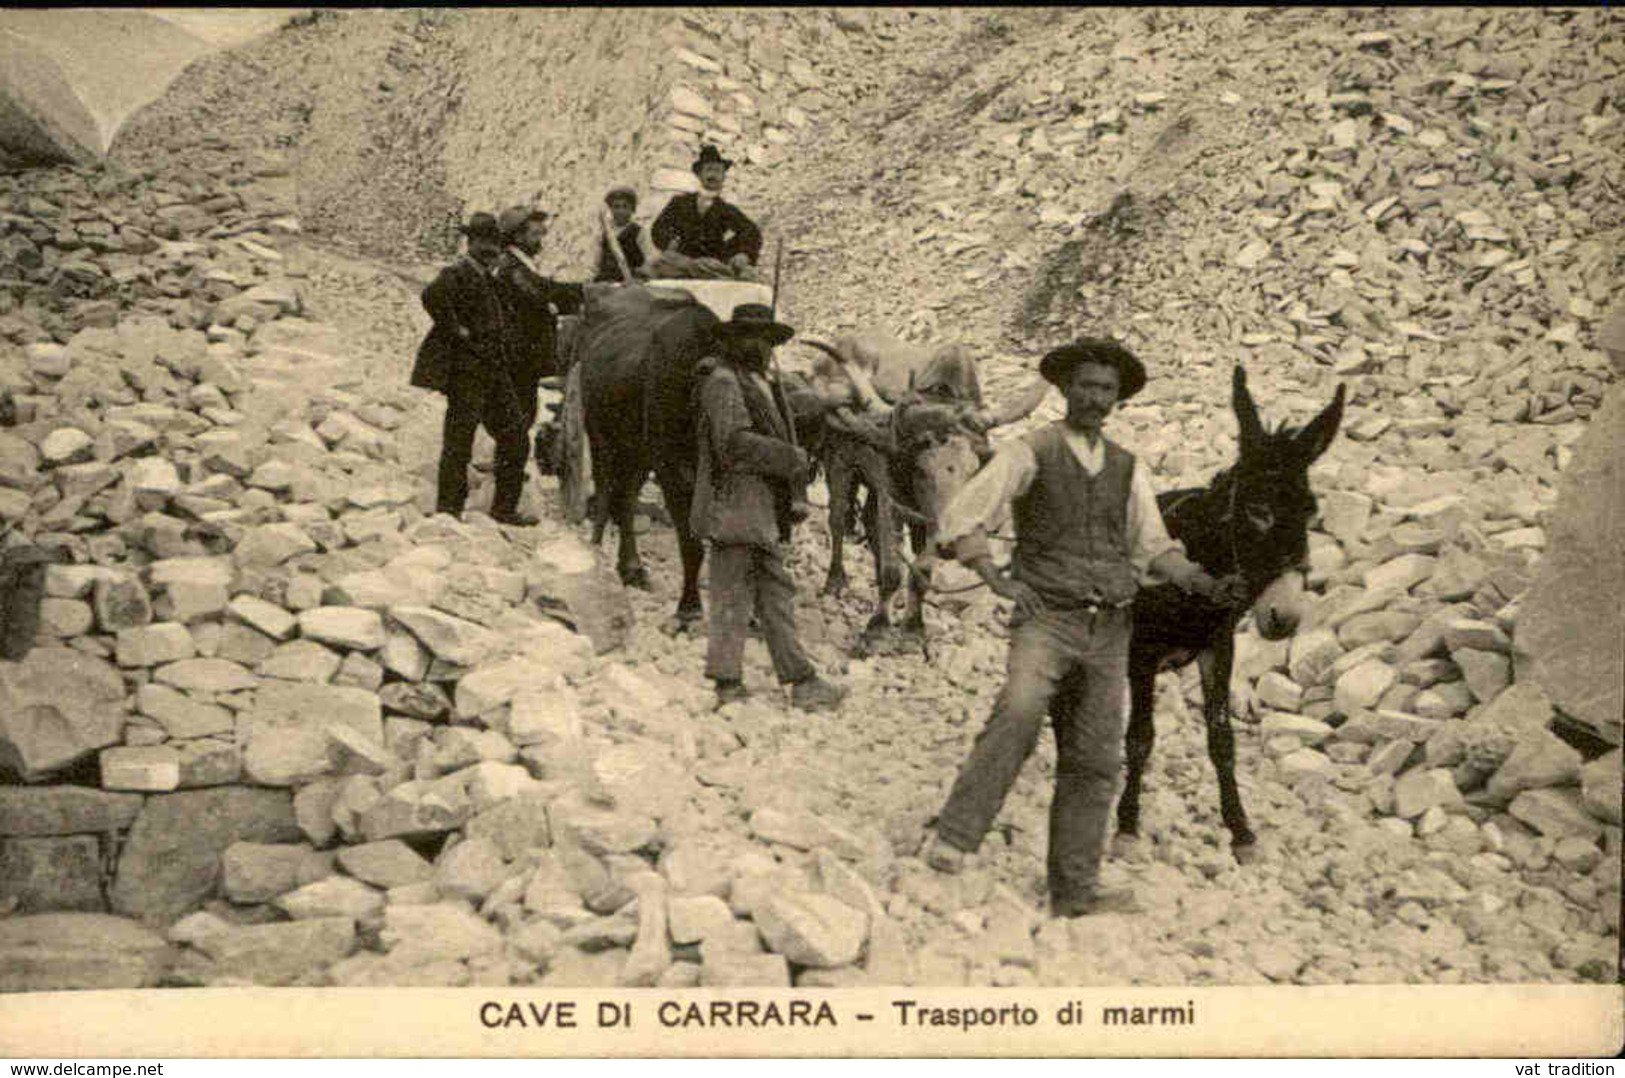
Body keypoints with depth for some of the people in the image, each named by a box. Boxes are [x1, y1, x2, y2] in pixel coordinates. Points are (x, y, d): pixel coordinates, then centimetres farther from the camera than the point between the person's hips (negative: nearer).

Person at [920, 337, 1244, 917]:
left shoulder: (1127, 468, 15)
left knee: (1095, 760, 5)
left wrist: (1206, 584, -1)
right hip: (1047, 619, -5)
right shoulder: (1030, 453, 0)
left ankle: (1074, 890, 13)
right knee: (1017, 716, -30)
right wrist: (997, 579, -16)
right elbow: (960, 516, -5)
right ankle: (953, 838, -28)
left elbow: (1154, 546, 15)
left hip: (1109, 630, 5)